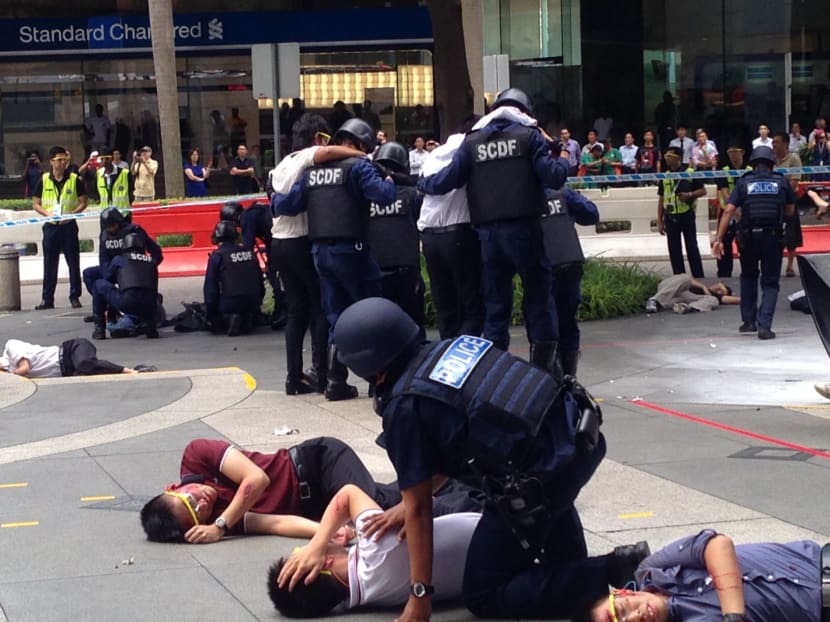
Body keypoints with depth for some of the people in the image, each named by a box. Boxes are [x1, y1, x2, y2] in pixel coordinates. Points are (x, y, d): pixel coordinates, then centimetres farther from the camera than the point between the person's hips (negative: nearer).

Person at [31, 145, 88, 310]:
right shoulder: (44, 180, 4)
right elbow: (35, 204, 6)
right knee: (49, 264, 4)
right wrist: (47, 213, -12)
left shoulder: (75, 180, 1)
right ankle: (47, 299, 9)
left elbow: (83, 202, 2)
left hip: (69, 225, -1)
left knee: (73, 263, 2)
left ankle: (75, 297, 10)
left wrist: (71, 214, -14)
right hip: (51, 226, 1)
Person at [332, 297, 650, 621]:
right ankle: (573, 563, 31)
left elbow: (419, 508, 0)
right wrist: (408, 505, 32)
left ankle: (610, 573, -4)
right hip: (583, 435, 8)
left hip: (542, 478, -8)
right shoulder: (453, 347, 18)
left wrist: (420, 596, 7)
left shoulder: (403, 409, -3)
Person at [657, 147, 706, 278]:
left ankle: (699, 278, 4)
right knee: (674, 250, 6)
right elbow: (661, 199, 13)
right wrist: (660, 221, 9)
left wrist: (690, 194, -16)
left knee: (692, 247, -1)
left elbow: (703, 191, 3)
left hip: (686, 215, -4)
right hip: (670, 217, 4)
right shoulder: (664, 177, 10)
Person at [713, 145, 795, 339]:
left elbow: (728, 211, -5)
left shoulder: (744, 183, 5)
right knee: (770, 283, 7)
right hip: (773, 237, -1)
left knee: (748, 277, 23)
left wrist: (719, 239, -6)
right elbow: (790, 211, 14)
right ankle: (764, 325, -7)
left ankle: (748, 321, 22)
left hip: (748, 237, 1)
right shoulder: (782, 182, 6)